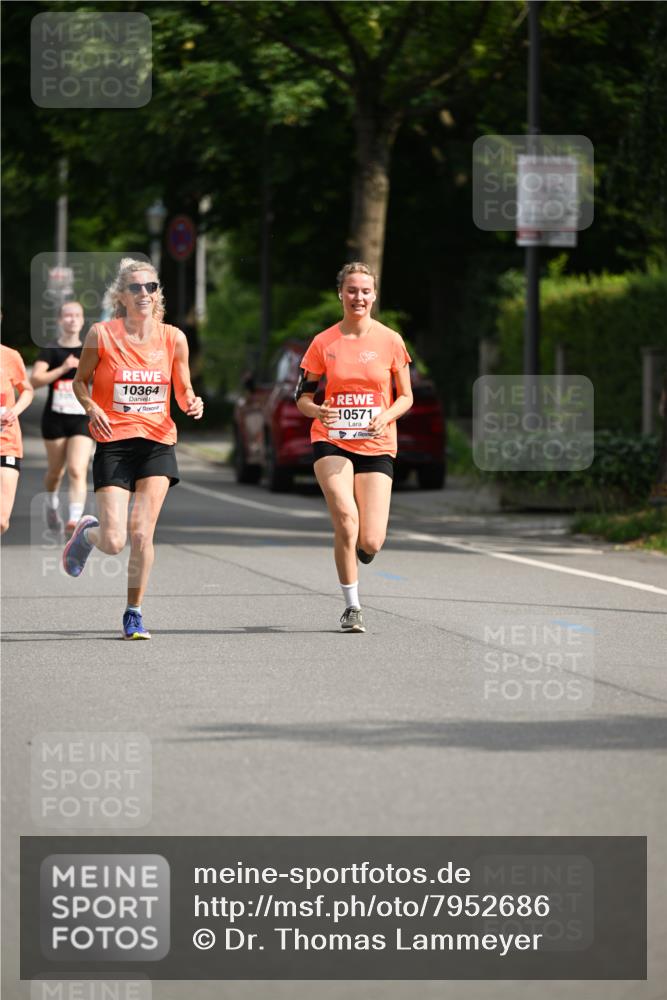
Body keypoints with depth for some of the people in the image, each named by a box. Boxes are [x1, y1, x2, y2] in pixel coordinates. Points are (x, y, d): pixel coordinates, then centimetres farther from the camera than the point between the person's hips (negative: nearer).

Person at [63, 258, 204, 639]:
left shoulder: (173, 337, 2)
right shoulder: (102, 334, -4)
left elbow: (184, 391, 11)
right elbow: (81, 380, 8)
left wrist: (192, 403, -11)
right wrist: (91, 407, -11)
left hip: (158, 442, 2)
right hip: (113, 443, -1)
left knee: (142, 534, -9)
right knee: (114, 542, -8)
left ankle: (135, 613, 8)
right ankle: (86, 532, 29)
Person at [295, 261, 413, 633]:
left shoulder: (390, 341, 1)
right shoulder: (324, 343, 2)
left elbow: (406, 397, 7)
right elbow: (302, 396, 6)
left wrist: (386, 417, -13)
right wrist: (318, 411, -16)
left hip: (376, 446, 1)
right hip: (332, 442, -1)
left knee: (370, 543, -8)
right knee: (346, 520, -23)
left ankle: (354, 549, 33)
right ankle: (352, 606, -7)